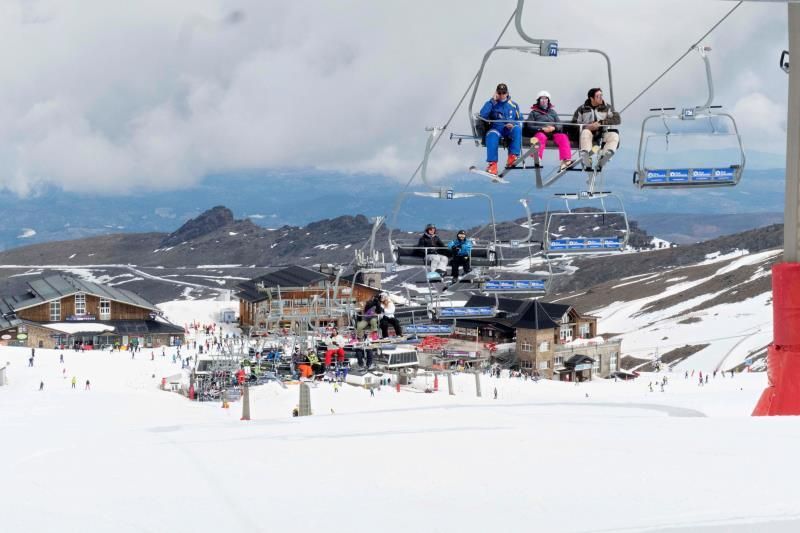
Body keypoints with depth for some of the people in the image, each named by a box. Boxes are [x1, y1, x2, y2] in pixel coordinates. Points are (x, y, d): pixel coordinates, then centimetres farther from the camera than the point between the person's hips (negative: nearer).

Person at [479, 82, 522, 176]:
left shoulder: (513, 105, 16)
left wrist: (513, 124, -6)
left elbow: (520, 120, 17)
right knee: (492, 135, -37)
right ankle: (493, 164, -41)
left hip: (509, 129, 1)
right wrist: (492, 100, -8)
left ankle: (513, 156, -38)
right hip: (496, 128, -1)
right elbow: (483, 115, -8)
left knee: (517, 129, -34)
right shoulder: (492, 103, 10)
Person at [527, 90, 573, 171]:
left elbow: (560, 125, 19)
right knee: (541, 137, -39)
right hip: (540, 132, -3)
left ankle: (566, 160, -43)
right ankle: (537, 157, -64)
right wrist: (542, 128, -10)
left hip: (553, 132, 3)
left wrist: (554, 128, -6)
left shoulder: (552, 112, 29)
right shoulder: (534, 112, 20)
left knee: (563, 137, -29)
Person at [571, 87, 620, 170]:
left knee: (614, 135, -28)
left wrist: (600, 123, -16)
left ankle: (601, 163, -41)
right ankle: (587, 164, -44)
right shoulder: (582, 109, 6)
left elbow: (617, 119, -5)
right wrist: (586, 126, -16)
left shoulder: (607, 108, 7)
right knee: (585, 132, -35)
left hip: (602, 137, 2)